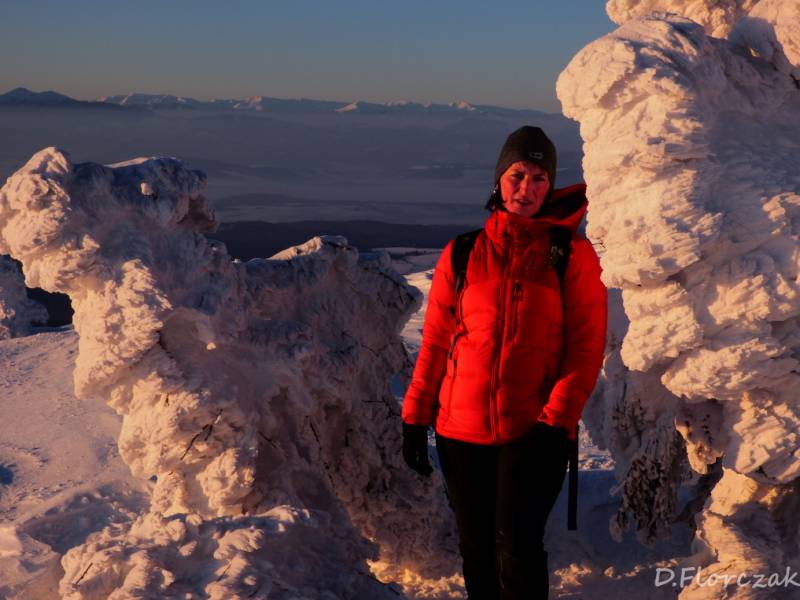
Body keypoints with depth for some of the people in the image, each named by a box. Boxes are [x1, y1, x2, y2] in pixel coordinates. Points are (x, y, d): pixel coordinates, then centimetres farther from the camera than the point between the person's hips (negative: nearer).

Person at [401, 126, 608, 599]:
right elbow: (435, 341, 8)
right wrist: (415, 418, 6)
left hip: (534, 431, -3)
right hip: (461, 431, 3)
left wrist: (557, 420, -12)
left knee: (517, 548, -8)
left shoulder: (572, 254, -1)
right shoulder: (462, 254, 5)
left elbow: (587, 346, -4)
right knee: (476, 548, 11)